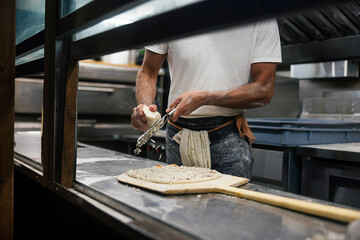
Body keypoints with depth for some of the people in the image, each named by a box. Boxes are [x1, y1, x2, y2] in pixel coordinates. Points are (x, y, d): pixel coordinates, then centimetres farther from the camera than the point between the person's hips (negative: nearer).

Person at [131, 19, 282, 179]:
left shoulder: (263, 21, -6)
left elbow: (264, 91, -11)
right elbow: (148, 72, 5)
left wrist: (204, 98, -19)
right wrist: (145, 105, -17)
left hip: (228, 137, -1)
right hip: (178, 136, 2)